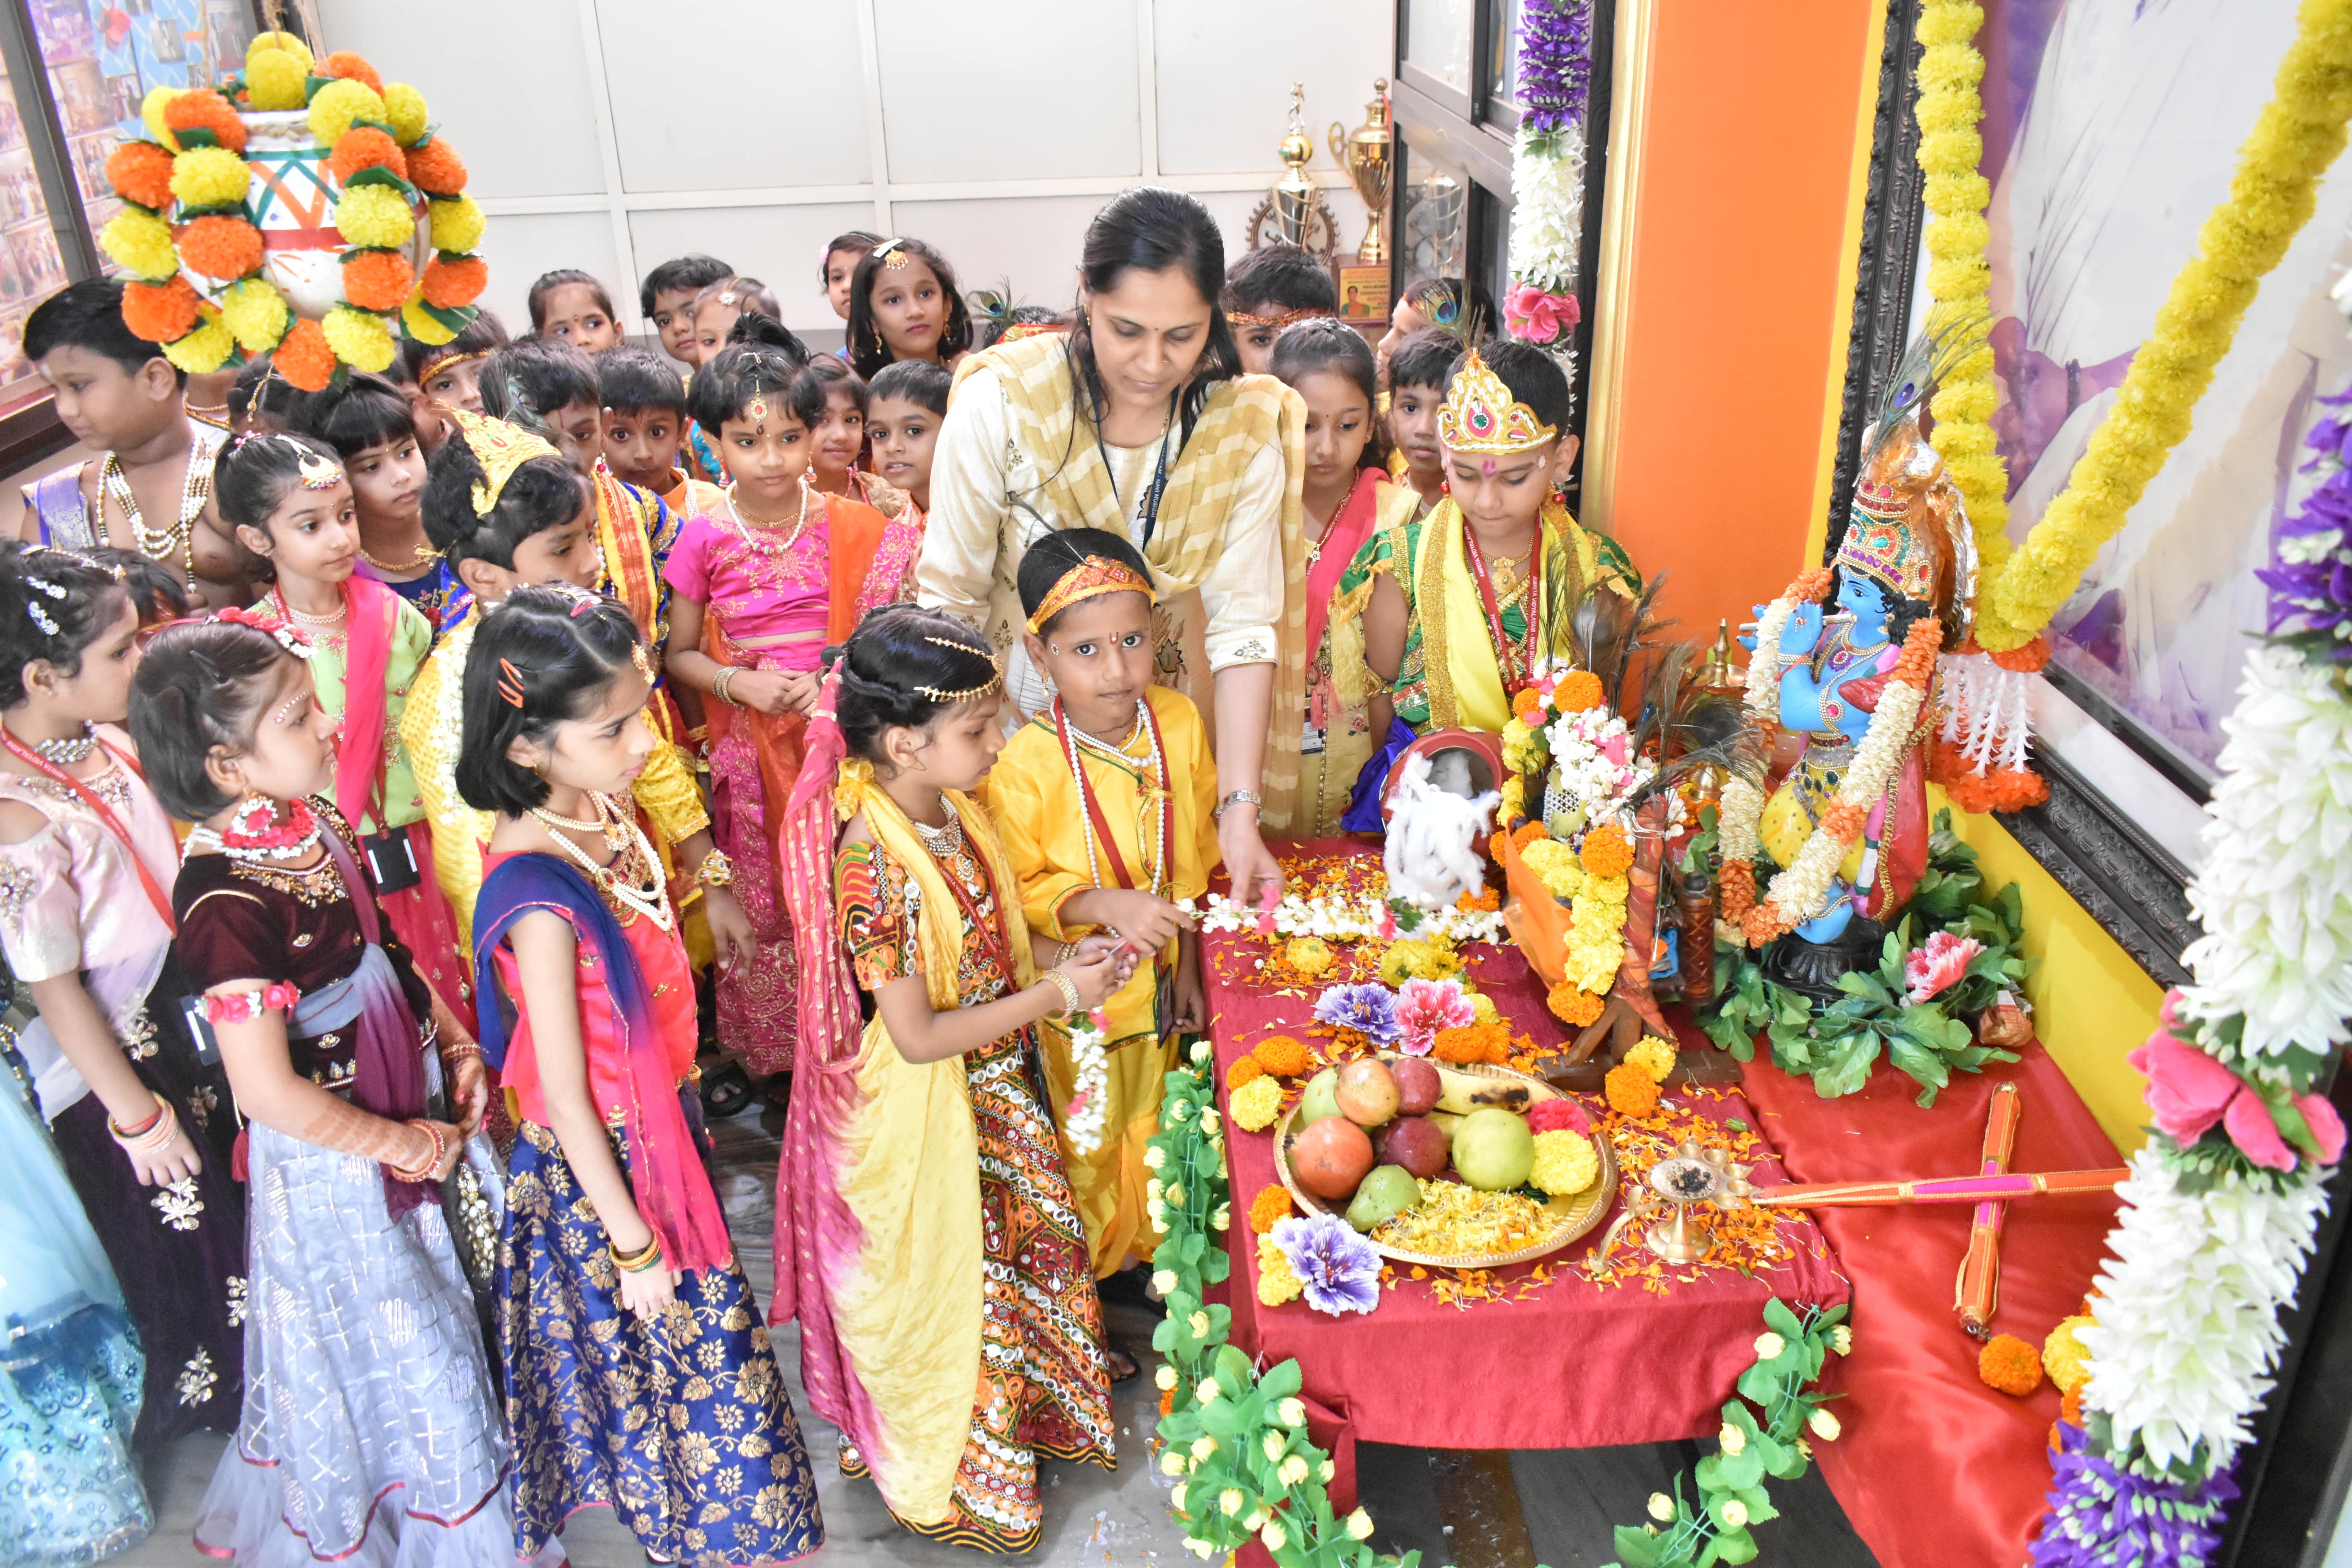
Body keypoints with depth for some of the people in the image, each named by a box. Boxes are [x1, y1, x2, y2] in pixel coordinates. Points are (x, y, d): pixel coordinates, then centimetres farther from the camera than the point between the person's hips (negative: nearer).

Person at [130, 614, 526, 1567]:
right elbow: (269, 1093, -26)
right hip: (331, 1166, -8)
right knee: (393, 1351, 13)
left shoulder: (314, 820, -5)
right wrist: (404, 1144, -15)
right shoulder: (228, 901, -30)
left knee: (441, 1322, 25)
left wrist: (453, 1046, -1)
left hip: (414, 1121, 8)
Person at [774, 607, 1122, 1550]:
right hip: (926, 1114, -8)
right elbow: (918, 1037, -27)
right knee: (946, 1285, 13)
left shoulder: (946, 807, -6)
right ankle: (944, 1481, 40)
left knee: (1025, 1246, 24)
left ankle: (1021, 1416, 52)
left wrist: (1057, 966, -6)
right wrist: (1055, 995, -22)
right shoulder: (876, 867, -32)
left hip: (992, 1085, 8)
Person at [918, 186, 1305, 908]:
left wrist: (1240, 812, -22)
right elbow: (948, 598, -13)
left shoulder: (1247, 427, -14)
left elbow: (1243, 626, -15)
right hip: (1014, 714, -2)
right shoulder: (1000, 401, -20)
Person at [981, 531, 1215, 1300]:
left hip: (1158, 981, 4)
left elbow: (1193, 858, 1)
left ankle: (1141, 1250, 51)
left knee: (1149, 1128, 24)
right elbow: (1015, 892, -15)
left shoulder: (1179, 722, -11)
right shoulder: (1022, 765, -26)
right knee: (1084, 1147, 16)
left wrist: (1186, 968, 5)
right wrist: (1103, 905, -32)